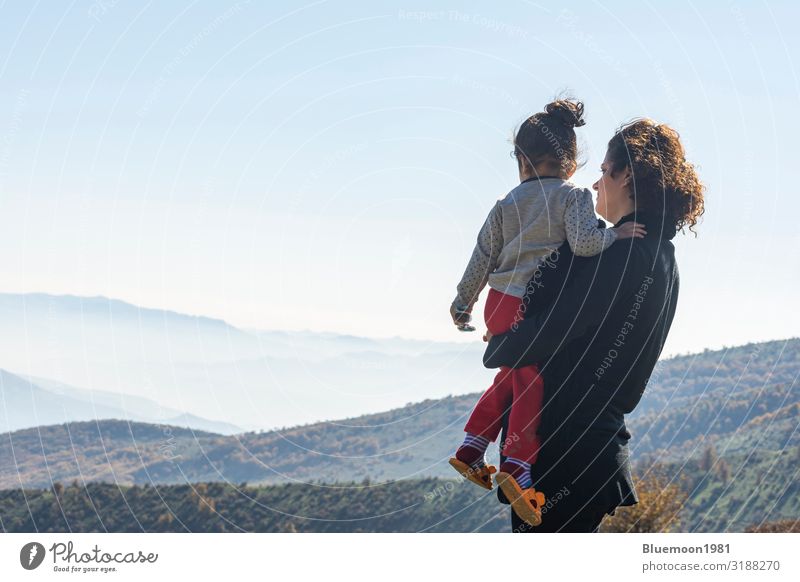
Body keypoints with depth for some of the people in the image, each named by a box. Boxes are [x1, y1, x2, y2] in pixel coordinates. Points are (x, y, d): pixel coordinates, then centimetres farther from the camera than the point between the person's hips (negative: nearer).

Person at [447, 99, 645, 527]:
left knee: (513, 376, 22)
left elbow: (483, 256, 12)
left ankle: (471, 448, 22)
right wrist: (616, 234, -4)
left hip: (500, 303, 6)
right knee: (532, 384, -4)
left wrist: (463, 302, 22)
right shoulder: (575, 197, -4)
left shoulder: (508, 204, 10)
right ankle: (517, 468, -14)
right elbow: (583, 242, -21)